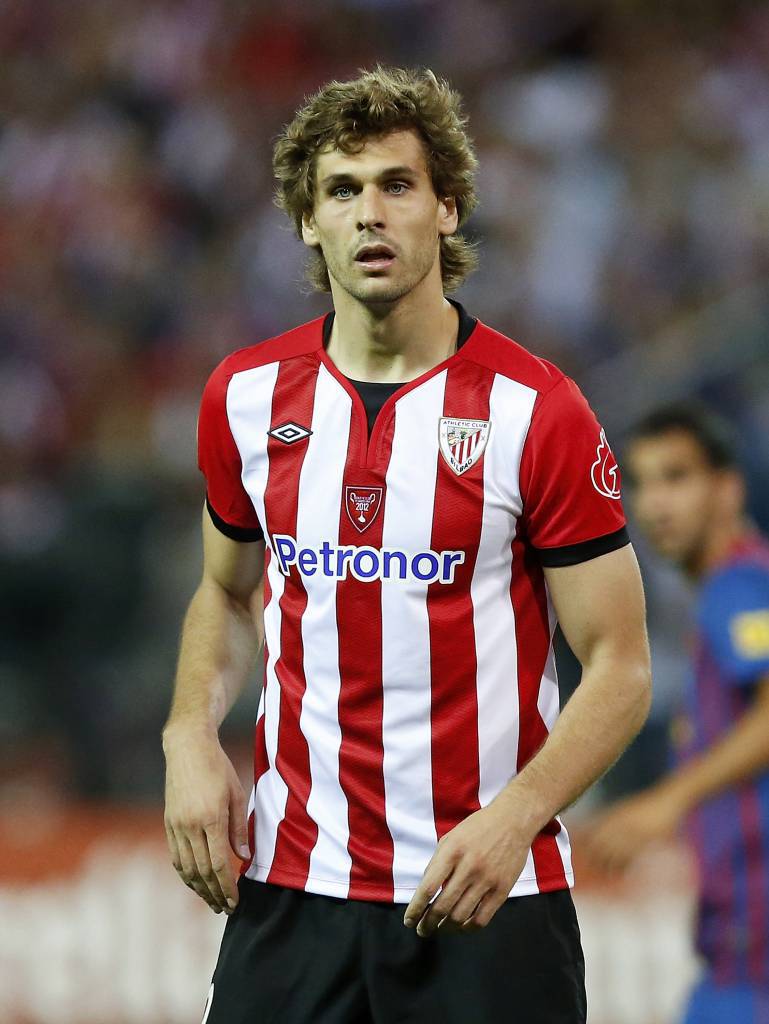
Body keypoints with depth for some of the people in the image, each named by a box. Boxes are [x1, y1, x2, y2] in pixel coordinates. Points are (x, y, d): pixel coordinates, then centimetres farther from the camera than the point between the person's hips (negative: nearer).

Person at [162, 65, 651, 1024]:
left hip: (487, 894, -3)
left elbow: (618, 665, -7)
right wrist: (191, 736, 1)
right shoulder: (245, 395, 4)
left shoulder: (537, 411, -8)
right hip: (289, 880, 3)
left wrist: (513, 818, -21)